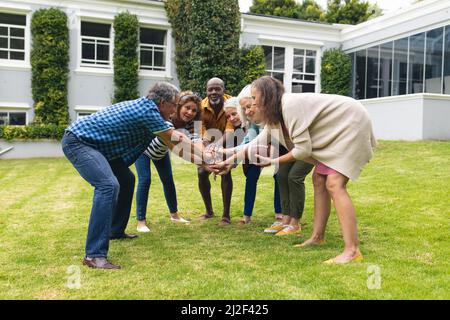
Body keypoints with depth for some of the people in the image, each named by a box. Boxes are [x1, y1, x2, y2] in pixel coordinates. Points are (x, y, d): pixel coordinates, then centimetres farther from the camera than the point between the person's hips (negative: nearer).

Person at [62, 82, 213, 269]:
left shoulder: (144, 107, 9)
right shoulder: (148, 111, -19)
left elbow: (174, 141, 14)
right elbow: (177, 141, -11)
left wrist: (204, 161, 14)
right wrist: (206, 160, 1)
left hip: (92, 142, 11)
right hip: (77, 141, -11)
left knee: (126, 179, 18)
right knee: (108, 185, -28)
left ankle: (115, 231, 29)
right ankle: (94, 255, -27)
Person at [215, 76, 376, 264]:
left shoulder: (290, 105, -24)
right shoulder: (276, 113, 7)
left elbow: (303, 149, -22)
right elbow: (259, 142, 15)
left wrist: (273, 162, -8)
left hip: (351, 125, -10)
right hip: (337, 130, 10)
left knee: (334, 184, -19)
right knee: (319, 179, 9)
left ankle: (352, 250, -22)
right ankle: (317, 237, 17)